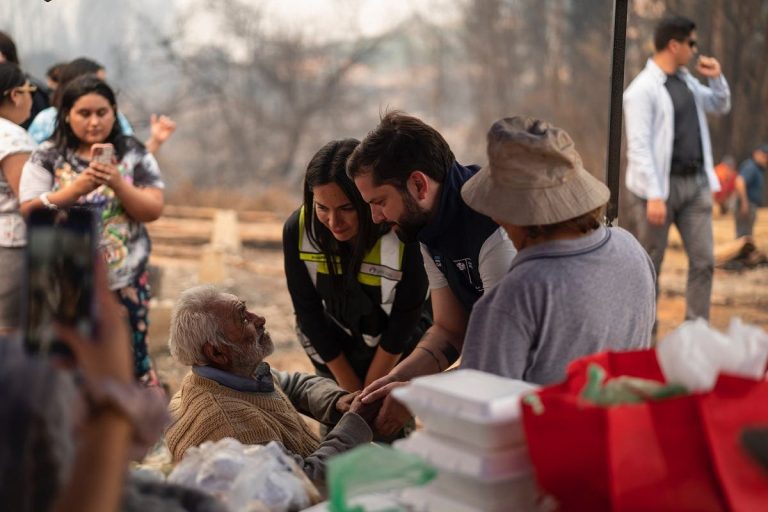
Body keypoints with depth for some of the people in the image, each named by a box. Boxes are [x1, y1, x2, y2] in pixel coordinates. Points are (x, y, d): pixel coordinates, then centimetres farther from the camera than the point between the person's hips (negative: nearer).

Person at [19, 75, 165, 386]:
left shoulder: (134, 155, 1)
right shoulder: (47, 157, -1)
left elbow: (153, 211, -4)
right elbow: (29, 211, -8)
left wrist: (118, 184, -20)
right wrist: (76, 189, -22)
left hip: (126, 279, 0)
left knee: (131, 356, 5)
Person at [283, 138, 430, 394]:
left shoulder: (405, 237, -32)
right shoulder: (297, 231, -24)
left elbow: (405, 319, -19)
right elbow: (309, 313, -14)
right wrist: (352, 391, -10)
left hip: (399, 352, -2)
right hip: (334, 353, 2)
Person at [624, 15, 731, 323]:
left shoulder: (687, 80, 13)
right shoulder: (643, 89, -12)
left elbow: (721, 107, 29)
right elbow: (638, 146, -17)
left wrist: (717, 78, 9)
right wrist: (654, 195, -23)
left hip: (696, 183, 7)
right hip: (662, 185, -7)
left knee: (703, 261, 2)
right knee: (650, 265, 3)